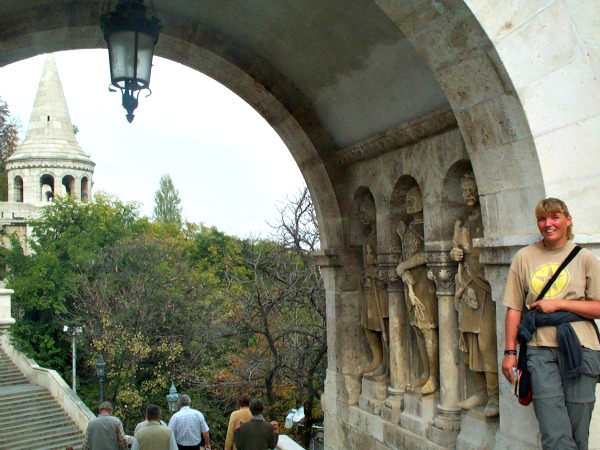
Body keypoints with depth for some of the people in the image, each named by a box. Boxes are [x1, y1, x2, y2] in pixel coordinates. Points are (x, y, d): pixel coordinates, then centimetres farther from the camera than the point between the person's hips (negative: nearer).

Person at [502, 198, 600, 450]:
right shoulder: (524, 257, 9)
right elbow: (514, 308, 8)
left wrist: (559, 303, -8)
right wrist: (510, 351, 3)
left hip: (579, 347, 0)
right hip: (540, 349, 0)